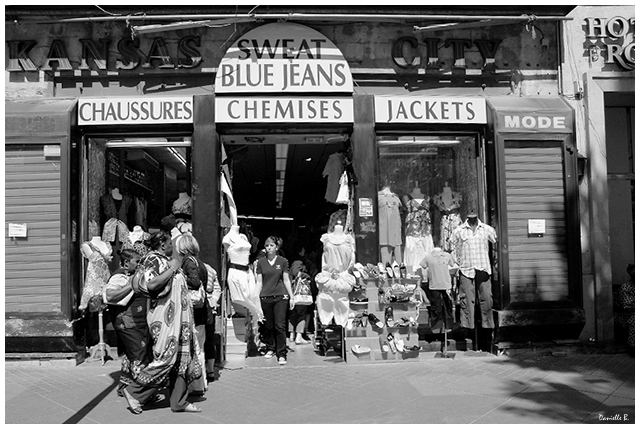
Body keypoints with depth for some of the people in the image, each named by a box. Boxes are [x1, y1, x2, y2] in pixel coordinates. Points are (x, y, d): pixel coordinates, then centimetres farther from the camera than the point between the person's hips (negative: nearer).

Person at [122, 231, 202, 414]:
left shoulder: (166, 260, 18)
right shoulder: (152, 259, -9)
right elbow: (151, 284, -25)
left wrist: (177, 266, 16)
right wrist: (172, 269, -17)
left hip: (177, 316, 9)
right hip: (164, 318, -9)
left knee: (182, 358, 9)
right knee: (165, 359, -10)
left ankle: (179, 401, 16)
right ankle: (134, 392, 6)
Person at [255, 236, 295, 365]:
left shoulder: (282, 261, 4)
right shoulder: (260, 262, 6)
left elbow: (286, 280, 7)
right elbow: (259, 282, 8)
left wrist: (291, 297, 5)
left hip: (280, 296, -1)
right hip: (265, 296, 2)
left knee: (280, 326, -5)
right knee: (268, 326, 7)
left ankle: (281, 354, 0)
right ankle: (270, 348, 27)